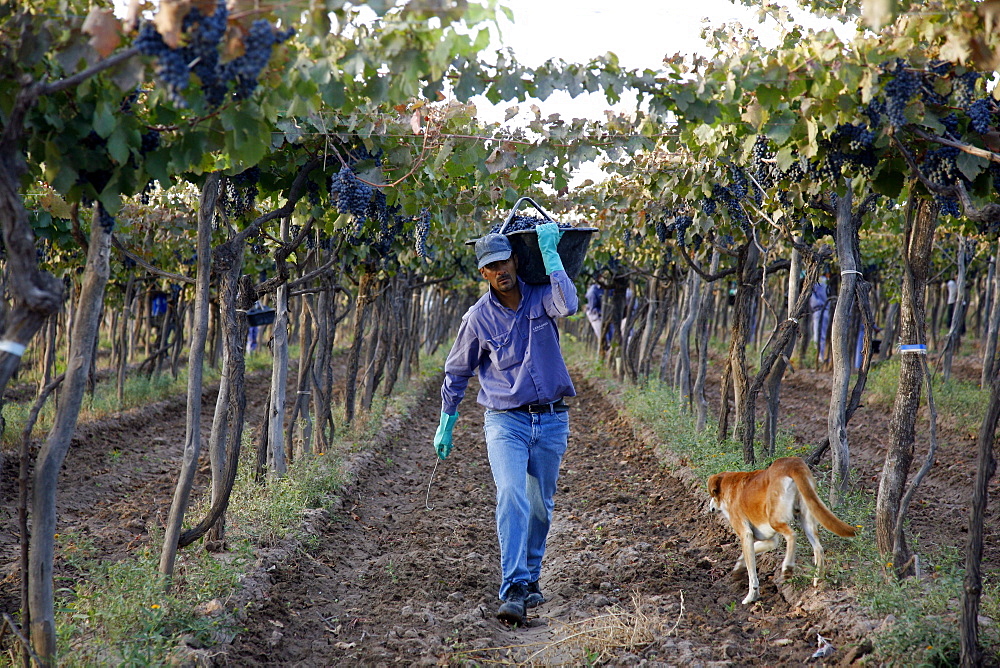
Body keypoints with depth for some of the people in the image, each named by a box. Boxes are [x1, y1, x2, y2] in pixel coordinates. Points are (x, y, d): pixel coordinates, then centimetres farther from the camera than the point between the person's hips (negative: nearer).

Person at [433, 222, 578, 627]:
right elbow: (457, 372, 10)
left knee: (540, 506, 12)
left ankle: (530, 578, 32)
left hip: (551, 419, 2)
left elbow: (568, 305, -27)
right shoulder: (479, 317, -2)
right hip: (506, 421, -2)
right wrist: (446, 425, 13)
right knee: (511, 499, -20)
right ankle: (514, 593, -24)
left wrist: (549, 252, -23)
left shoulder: (540, 297, -2)